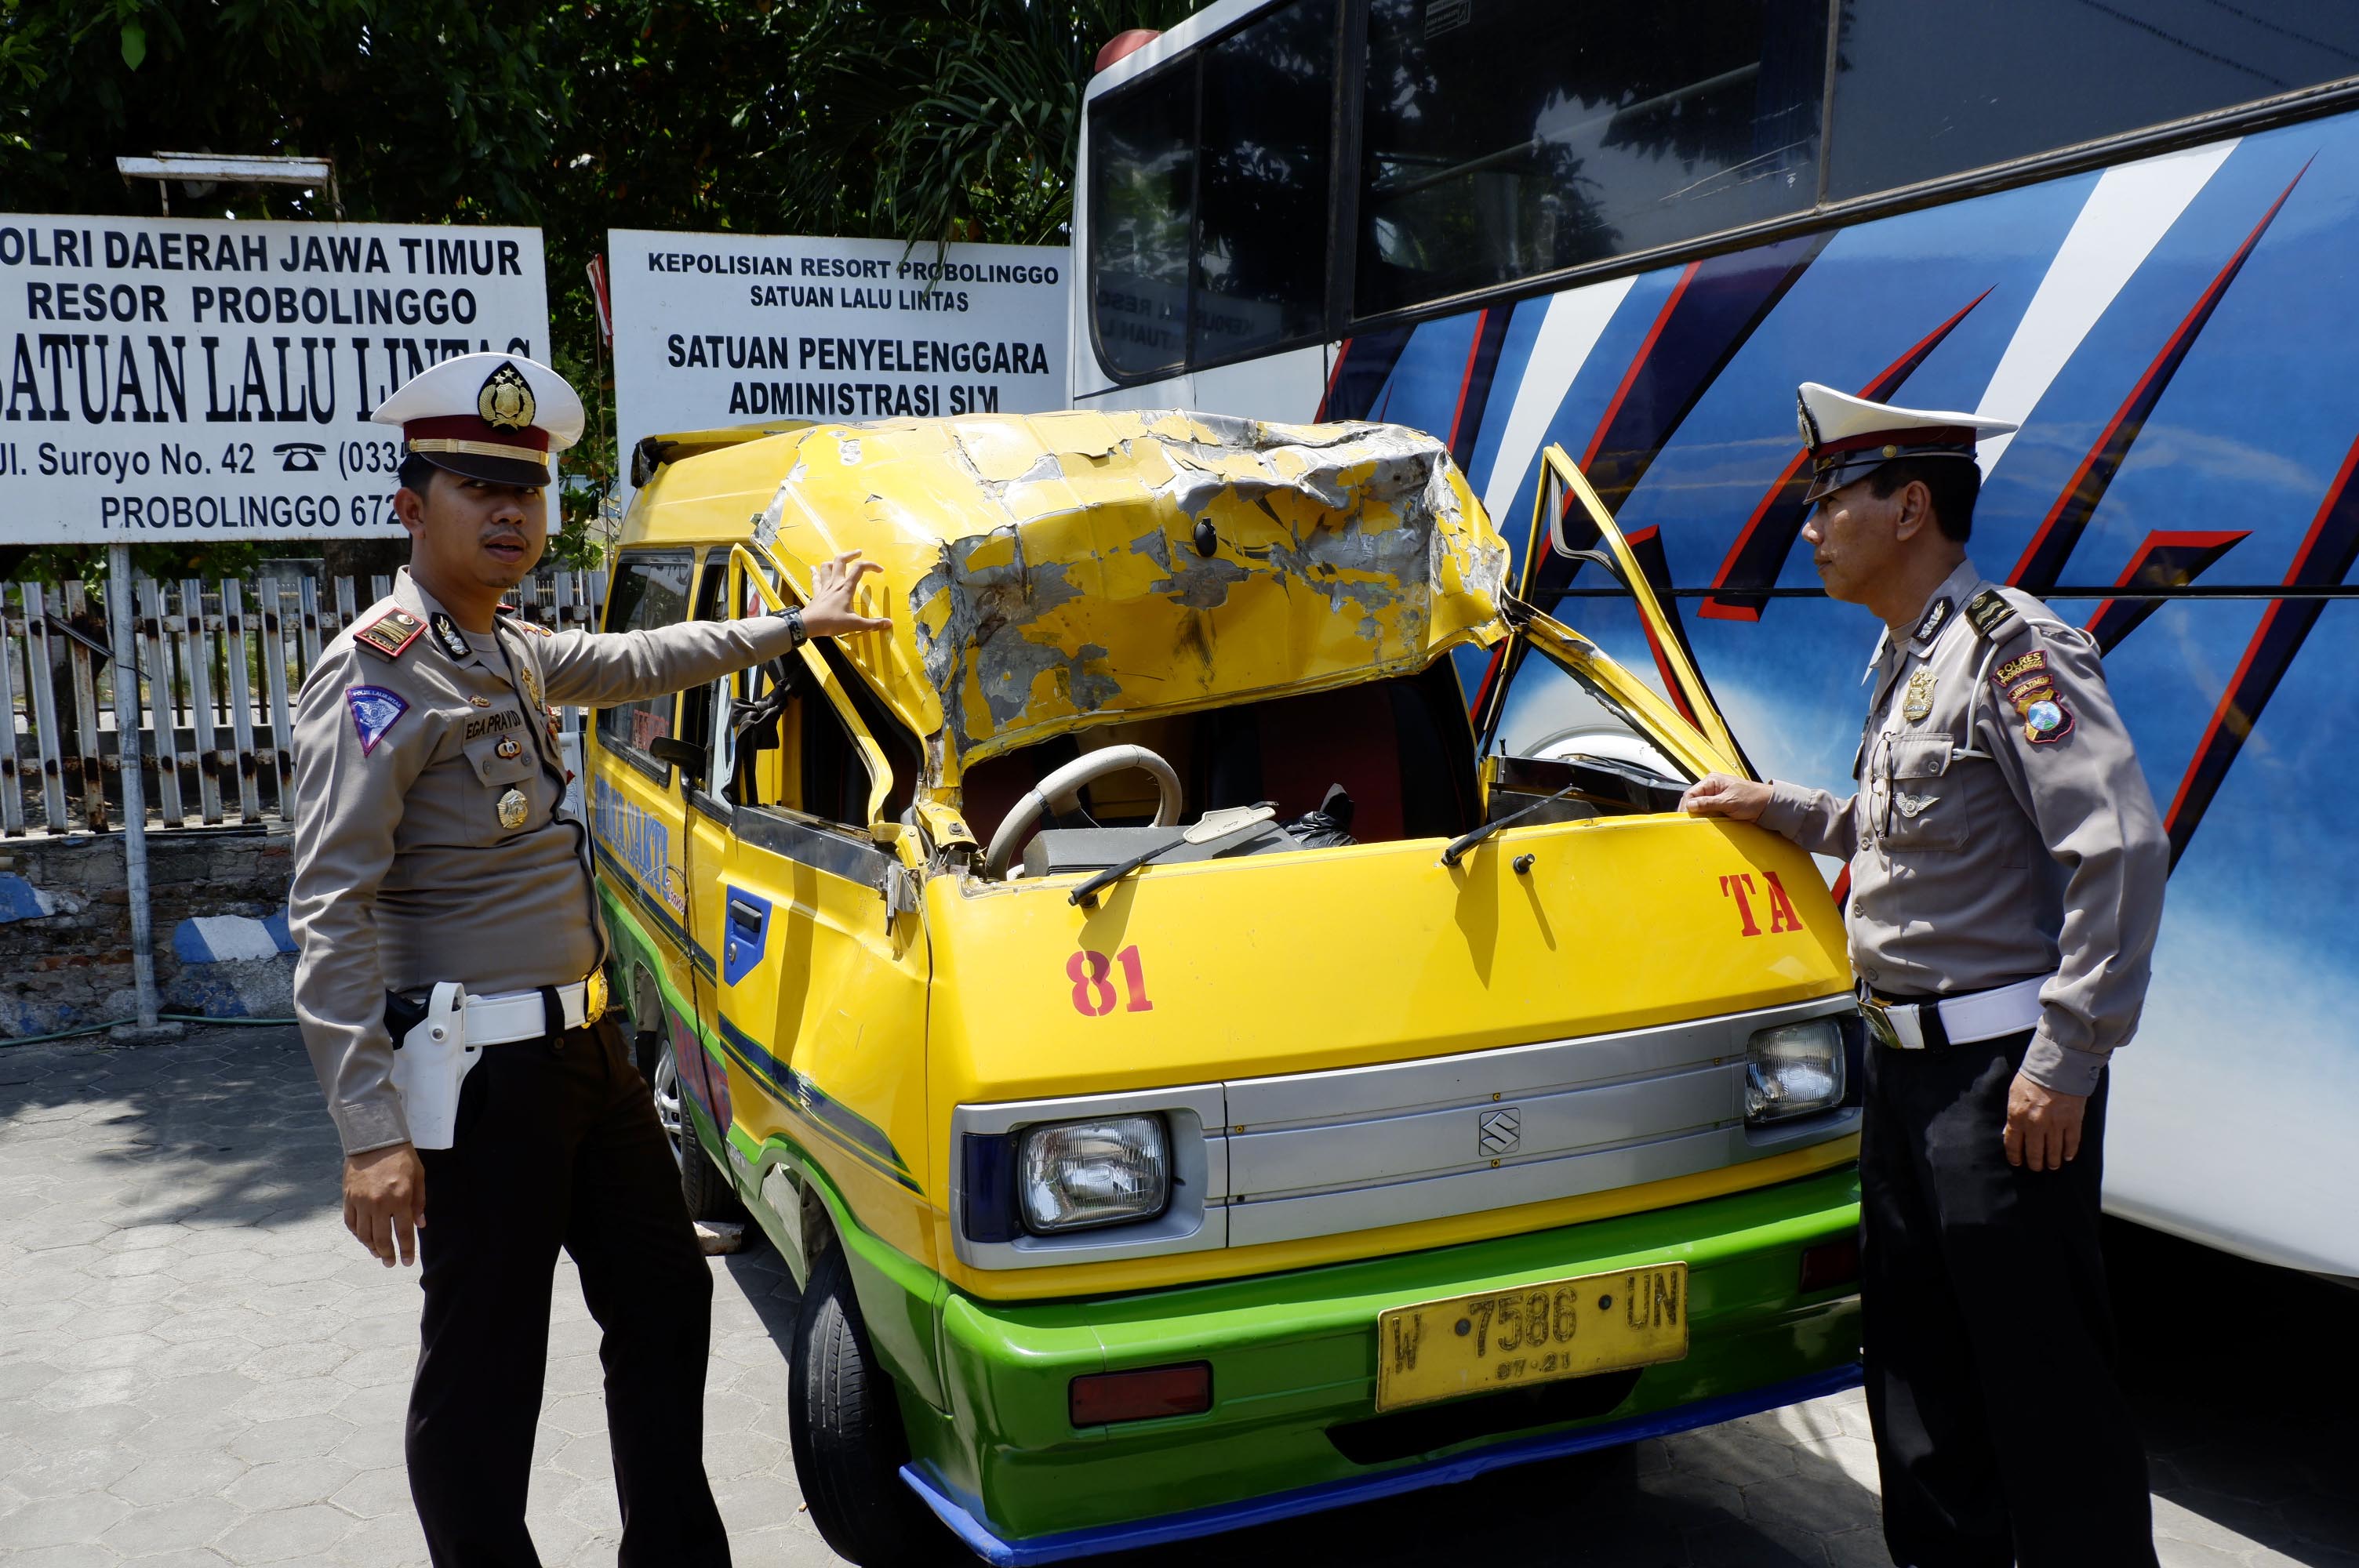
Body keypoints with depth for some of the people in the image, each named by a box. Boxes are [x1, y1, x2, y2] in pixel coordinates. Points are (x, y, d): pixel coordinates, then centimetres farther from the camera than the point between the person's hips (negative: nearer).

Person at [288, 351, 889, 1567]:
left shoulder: (514, 653, 12)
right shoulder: (378, 672, -15)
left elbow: (641, 661, 33)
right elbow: (330, 912, -20)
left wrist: (796, 626, 36)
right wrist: (372, 1132, -24)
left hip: (587, 1045, 10)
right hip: (483, 1069, -10)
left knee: (665, 1296, 19)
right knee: (484, 1366, 1)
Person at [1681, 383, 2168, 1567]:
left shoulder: (2013, 648, -14)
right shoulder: (1907, 660, 15)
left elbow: (2121, 852, -21)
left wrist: (2065, 1060, -23)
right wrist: (1779, 808, 17)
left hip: (2004, 1071, -9)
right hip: (1908, 1062, 10)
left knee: (2042, 1379, 0)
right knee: (1916, 1365, 17)